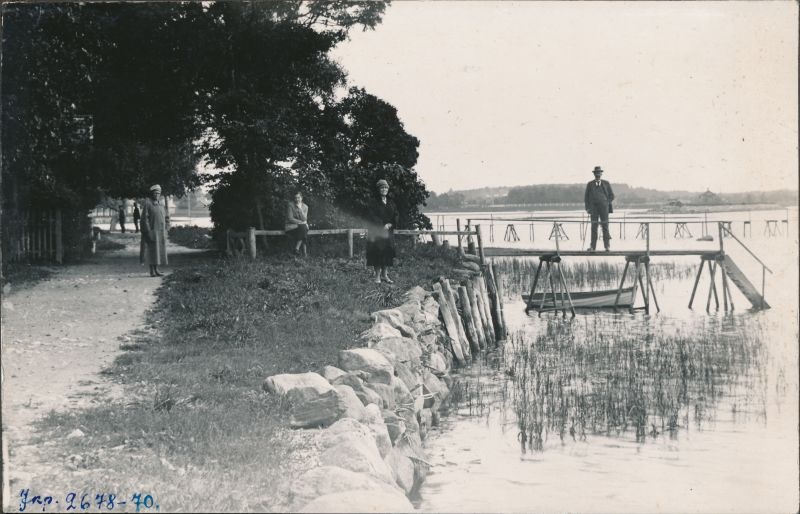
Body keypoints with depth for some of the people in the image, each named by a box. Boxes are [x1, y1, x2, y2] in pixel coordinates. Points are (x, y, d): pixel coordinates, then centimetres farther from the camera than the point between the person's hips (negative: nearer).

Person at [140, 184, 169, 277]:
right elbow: (144, 218, -13)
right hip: (152, 231, -7)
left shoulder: (160, 205, 15)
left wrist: (166, 219, -1)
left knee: (158, 251, 7)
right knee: (152, 251, -7)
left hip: (160, 232, 7)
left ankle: (156, 270, 11)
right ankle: (152, 271, -5)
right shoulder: (147, 203, -8)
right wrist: (148, 232, -20)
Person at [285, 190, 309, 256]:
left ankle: (297, 248, -30)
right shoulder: (290, 205, -5)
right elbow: (290, 219, -12)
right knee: (303, 227, -33)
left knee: (304, 228, -32)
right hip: (291, 226, -4)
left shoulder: (305, 207, 7)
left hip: (301, 226, 4)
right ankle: (304, 251, -33)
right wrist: (302, 222, -14)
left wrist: (300, 209, -15)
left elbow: (304, 219, -5)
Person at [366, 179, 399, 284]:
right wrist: (383, 226, -17)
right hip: (377, 232, -5)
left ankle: (384, 275, 12)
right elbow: (373, 217, -11)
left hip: (388, 232, 5)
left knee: (387, 252, 4)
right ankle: (377, 276, -1)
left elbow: (395, 216, 10)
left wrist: (390, 225, -7)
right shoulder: (374, 203, -3)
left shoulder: (391, 203, 14)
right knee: (377, 252, -6)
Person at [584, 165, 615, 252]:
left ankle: (607, 246, -3)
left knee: (605, 227, -4)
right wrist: (588, 208, 2)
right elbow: (586, 197, 12)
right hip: (593, 208, 1)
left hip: (604, 209, -1)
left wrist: (606, 204, 1)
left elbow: (611, 196, 12)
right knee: (594, 227, -1)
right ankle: (593, 246, 0)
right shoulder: (590, 184, 10)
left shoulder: (606, 183, 9)